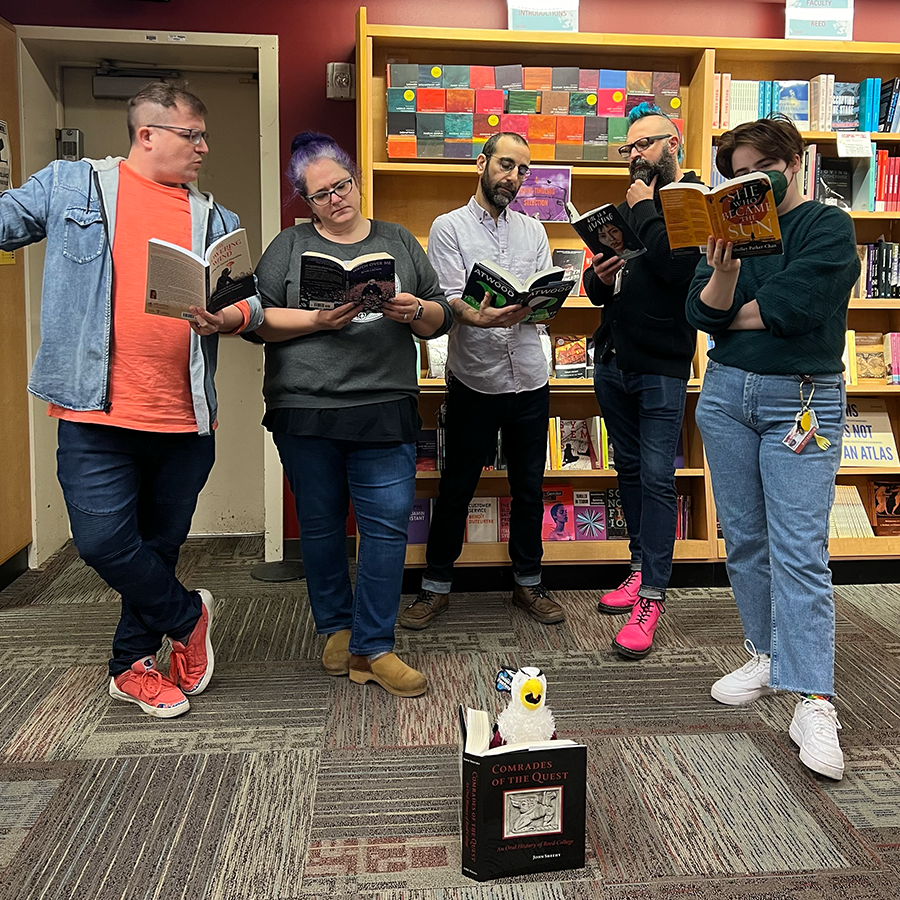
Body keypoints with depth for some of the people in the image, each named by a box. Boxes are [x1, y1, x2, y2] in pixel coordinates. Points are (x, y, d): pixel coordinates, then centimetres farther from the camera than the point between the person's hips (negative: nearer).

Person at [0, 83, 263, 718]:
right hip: (97, 411, -3)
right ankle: (187, 616, 20)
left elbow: (253, 304, 11)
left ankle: (133, 664, 32)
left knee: (159, 546, 12)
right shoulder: (70, 184, 7)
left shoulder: (215, 220, 14)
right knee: (104, 541, -8)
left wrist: (230, 317, -11)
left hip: (186, 417, 3)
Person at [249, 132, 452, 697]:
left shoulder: (399, 242, 15)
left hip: (385, 410, 1)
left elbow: (442, 319, 14)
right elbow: (258, 319, 1)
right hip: (305, 410, 0)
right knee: (321, 523, 9)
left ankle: (372, 647, 7)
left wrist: (415, 311, -8)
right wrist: (318, 320, -12)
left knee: (388, 523, -4)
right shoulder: (290, 246, 10)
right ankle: (337, 626, 29)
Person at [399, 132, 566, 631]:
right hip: (473, 380, -3)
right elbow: (449, 299, -11)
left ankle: (528, 582, 26)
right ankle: (436, 586, 20)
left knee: (529, 487, 11)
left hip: (529, 379, 4)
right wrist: (476, 316, -33)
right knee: (455, 488, 5)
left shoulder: (532, 230, 14)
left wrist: (530, 306, -19)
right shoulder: (449, 227, 1)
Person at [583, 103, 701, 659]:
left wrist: (645, 210, -11)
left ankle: (652, 597, -1)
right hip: (612, 359, 7)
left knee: (657, 478, -7)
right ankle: (643, 567, 26)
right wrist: (599, 279, -4)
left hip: (662, 367, -7)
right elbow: (598, 291, 20)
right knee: (630, 469, 13)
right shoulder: (628, 206, 18)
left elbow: (679, 267, -23)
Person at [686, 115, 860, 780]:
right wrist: (723, 269, -21)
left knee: (800, 550, -10)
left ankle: (814, 704, -8)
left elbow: (792, 307, -17)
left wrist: (731, 316, -2)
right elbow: (703, 313, -2)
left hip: (802, 400, -5)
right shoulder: (732, 228, 11)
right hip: (726, 394, 5)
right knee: (745, 540, 10)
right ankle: (768, 657, 25)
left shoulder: (829, 226, -2)